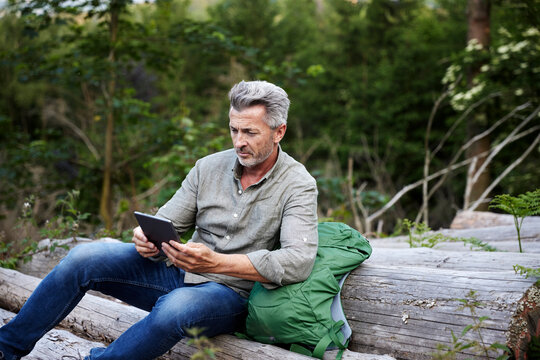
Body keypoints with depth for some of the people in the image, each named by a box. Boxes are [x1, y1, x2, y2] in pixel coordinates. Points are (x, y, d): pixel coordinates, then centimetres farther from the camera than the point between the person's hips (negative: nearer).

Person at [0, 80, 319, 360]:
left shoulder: (298, 185, -10)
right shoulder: (209, 167, 6)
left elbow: (299, 261, -24)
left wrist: (216, 263, -33)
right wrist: (149, 240, -17)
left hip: (232, 293, -5)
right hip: (179, 272, 5)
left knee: (176, 308, -39)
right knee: (84, 258, -11)